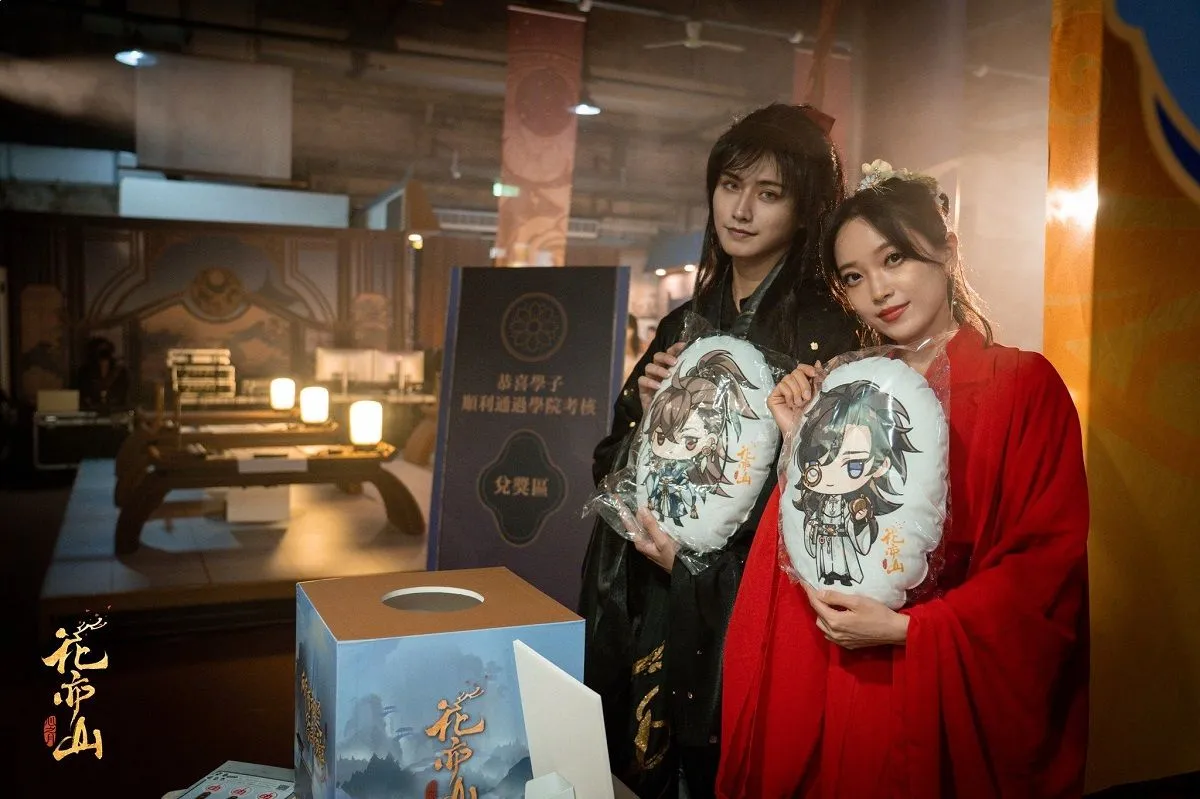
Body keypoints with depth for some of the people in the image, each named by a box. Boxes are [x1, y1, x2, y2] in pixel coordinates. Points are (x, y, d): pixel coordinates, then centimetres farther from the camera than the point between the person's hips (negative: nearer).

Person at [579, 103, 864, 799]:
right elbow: (613, 465, 12)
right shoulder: (687, 323, 8)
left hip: (741, 616, -5)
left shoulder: (828, 331, -11)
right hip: (643, 606, 6)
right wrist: (645, 410, -7)